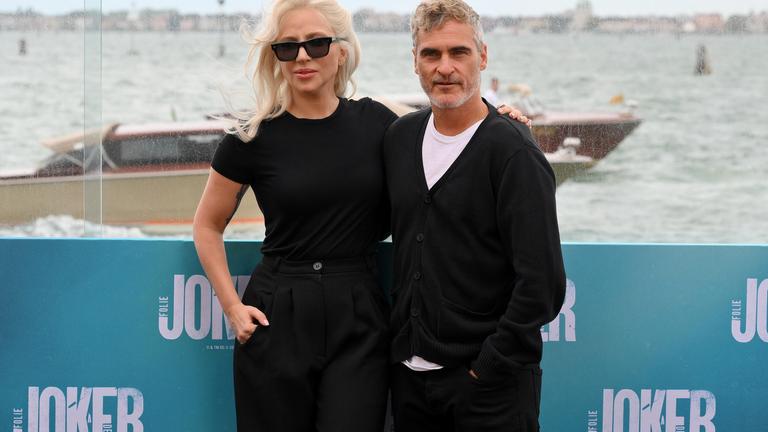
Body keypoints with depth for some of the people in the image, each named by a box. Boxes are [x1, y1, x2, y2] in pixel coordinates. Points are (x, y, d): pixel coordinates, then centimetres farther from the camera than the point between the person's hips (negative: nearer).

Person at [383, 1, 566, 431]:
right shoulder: (400, 137, 7)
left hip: (488, 381, -6)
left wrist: (491, 368, -15)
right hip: (409, 374, 6)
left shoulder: (513, 151, -12)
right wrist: (400, 341, 11)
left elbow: (541, 282, -16)